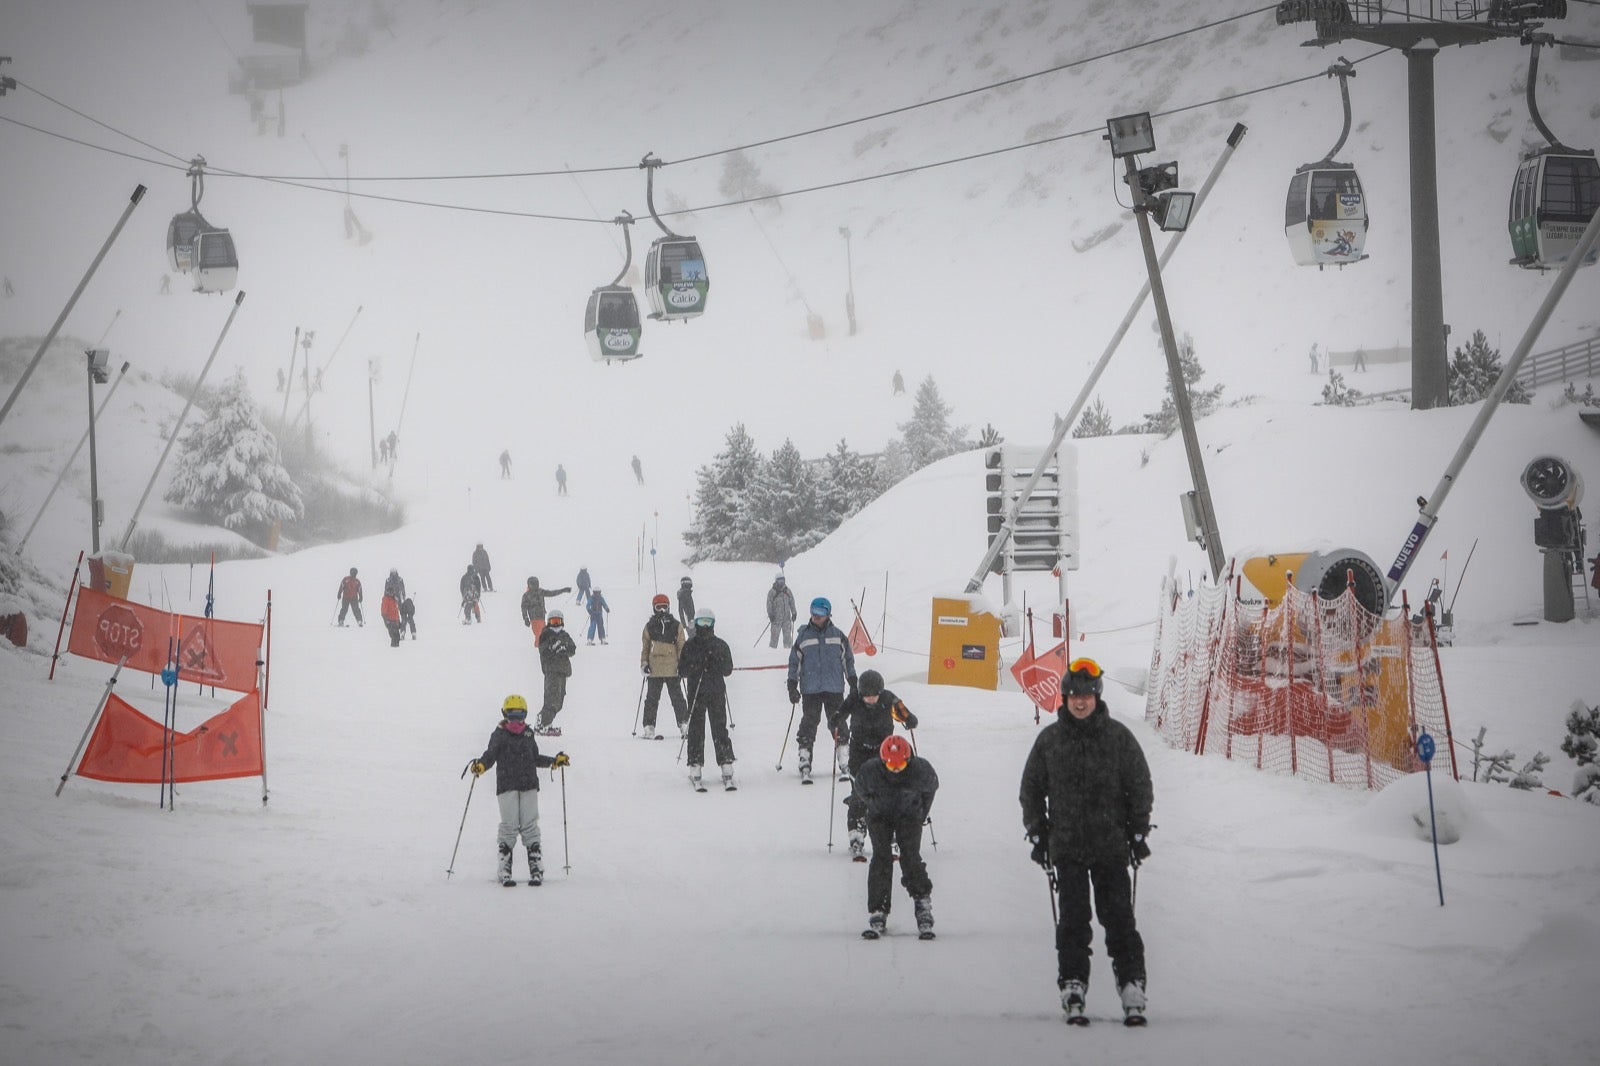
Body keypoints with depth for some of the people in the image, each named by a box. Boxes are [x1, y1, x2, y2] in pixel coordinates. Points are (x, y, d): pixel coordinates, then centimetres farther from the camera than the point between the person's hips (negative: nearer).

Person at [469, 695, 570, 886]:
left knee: (529, 826, -1)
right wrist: (480, 765, -25)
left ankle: (536, 869, 0)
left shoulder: (528, 734, 15)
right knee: (509, 826, -9)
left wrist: (555, 761, 17)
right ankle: (505, 871, -6)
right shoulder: (499, 735, 4)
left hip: (529, 786, 3)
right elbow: (490, 755, -6)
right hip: (506, 786, -3)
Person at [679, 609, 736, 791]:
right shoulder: (690, 646, 6)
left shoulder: (720, 645, 7)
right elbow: (682, 670, 2)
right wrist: (696, 665, -15)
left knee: (720, 730, -4)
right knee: (696, 731, -3)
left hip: (717, 693, 0)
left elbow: (728, 670, 5)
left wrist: (716, 662, -12)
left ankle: (727, 772, -3)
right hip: (696, 693, 0)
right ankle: (695, 772, 0)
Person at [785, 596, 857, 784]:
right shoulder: (803, 636, 5)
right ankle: (805, 765, -5)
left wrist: (853, 684, 10)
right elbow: (794, 661, 9)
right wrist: (792, 687, 4)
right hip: (811, 689, -1)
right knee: (809, 724, -6)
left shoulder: (837, 635, 7)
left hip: (834, 689, 1)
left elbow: (848, 659, 13)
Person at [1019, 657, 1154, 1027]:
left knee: (1119, 918, -3)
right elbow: (1032, 788, 13)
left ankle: (1133, 988, -1)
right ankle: (1072, 987, 0)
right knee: (1073, 919, -4)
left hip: (1112, 844, -1)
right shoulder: (1049, 739, 6)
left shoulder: (1118, 737, 2)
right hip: (1067, 846, 1)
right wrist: (1038, 835, 7)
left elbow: (1140, 785, 6)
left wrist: (1138, 833, 2)